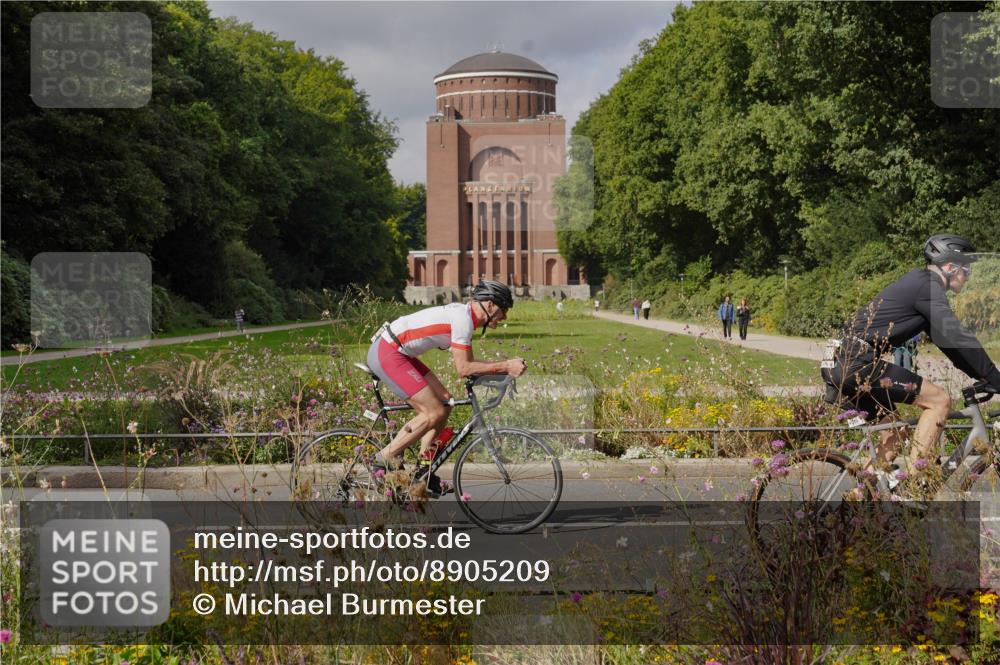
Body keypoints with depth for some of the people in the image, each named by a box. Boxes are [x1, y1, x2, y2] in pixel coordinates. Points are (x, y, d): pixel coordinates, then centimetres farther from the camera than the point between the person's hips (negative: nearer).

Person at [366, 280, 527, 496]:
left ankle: (424, 471, 12)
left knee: (444, 402, 8)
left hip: (397, 352, 10)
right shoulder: (463, 319, -18)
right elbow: (463, 368, -19)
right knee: (434, 413, -12)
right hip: (386, 353, -10)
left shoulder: (463, 315, 13)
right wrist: (505, 367, -17)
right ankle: (385, 460, -1)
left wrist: (507, 366, 9)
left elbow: (468, 363, 18)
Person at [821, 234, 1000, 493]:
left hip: (840, 364, 10)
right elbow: (959, 339, -14)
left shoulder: (919, 283, 22)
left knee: (895, 435, 19)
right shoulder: (929, 287, -8)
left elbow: (947, 340, 26)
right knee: (939, 400, -6)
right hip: (858, 363, -10)